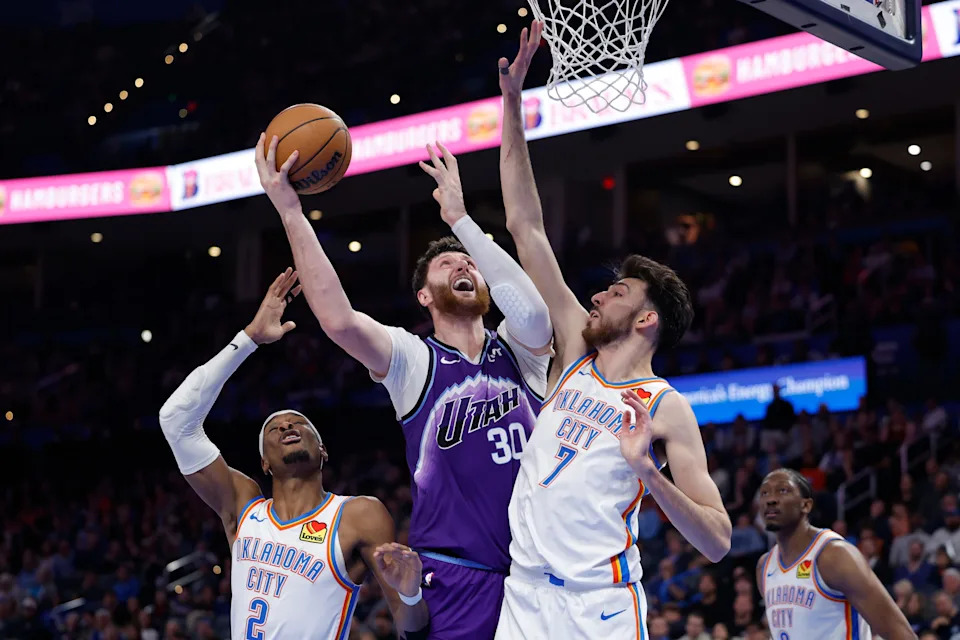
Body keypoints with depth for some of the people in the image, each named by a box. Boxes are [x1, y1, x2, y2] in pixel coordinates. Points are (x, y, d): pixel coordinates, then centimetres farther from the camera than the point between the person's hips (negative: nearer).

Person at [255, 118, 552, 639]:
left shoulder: (518, 350, 9)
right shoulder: (413, 360, 2)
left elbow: (533, 311, -15)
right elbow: (339, 320, -17)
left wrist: (459, 218, -13)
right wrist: (289, 211, -18)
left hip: (539, 574, 3)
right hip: (455, 579, -3)